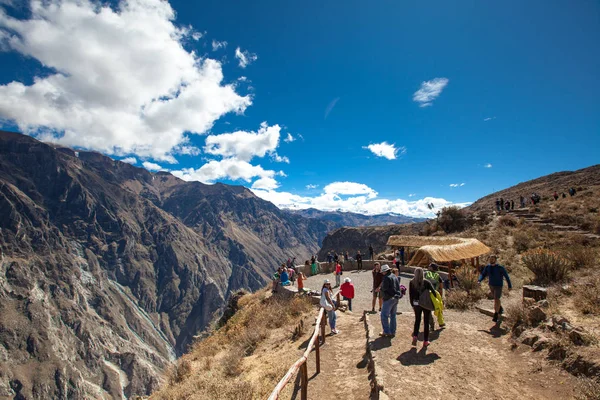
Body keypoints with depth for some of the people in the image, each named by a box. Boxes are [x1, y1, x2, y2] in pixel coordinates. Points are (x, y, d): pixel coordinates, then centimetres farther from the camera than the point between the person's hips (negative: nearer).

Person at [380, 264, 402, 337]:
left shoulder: (386, 277, -16)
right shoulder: (395, 277, 12)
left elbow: (384, 288, -19)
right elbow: (398, 287, 17)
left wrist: (381, 286, -1)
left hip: (389, 298, -9)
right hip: (396, 298, 9)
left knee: (384, 315, 0)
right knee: (393, 315, 16)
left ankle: (386, 332, 2)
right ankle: (392, 332, 21)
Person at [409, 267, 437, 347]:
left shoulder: (411, 282, -5)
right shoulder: (426, 282, -11)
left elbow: (410, 295, -1)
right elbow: (433, 292, -11)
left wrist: (412, 305, 9)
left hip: (416, 304, 2)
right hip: (426, 304, -1)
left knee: (417, 320, 19)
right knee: (426, 322, 10)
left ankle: (415, 336, 6)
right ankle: (425, 341, 16)